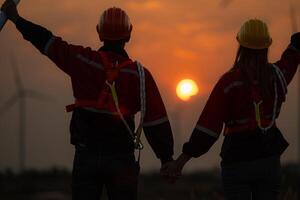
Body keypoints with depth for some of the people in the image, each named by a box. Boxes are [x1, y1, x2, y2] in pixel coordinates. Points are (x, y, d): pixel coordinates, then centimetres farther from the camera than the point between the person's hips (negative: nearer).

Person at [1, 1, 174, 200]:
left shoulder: (82, 60, -3)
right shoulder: (140, 75, -6)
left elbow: (48, 42, 8)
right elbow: (157, 121, -5)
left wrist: (17, 19, 22)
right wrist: (167, 159, 2)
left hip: (86, 155, 1)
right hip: (122, 158, -1)